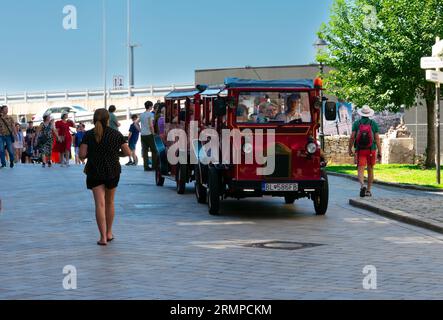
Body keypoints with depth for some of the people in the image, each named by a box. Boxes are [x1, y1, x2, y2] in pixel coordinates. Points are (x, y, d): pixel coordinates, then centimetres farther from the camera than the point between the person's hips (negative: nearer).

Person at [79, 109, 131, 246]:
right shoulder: (116, 134, -3)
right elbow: (128, 152, -2)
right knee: (110, 202, 19)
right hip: (113, 171, 1)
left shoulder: (89, 135, -5)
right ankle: (109, 233, 29)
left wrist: (92, 153, 9)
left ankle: (103, 237, -12)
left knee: (100, 204, -4)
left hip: (94, 172, -1)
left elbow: (82, 155, -11)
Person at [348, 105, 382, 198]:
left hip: (360, 150, -1)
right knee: (370, 170, 15)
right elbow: (377, 138, -4)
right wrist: (379, 152, -1)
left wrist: (350, 149, 4)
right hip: (371, 150, 1)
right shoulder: (374, 124, 0)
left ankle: (362, 185, -31)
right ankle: (368, 190, 19)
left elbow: (352, 137, -7)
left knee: (361, 169, -4)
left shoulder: (356, 123, -1)